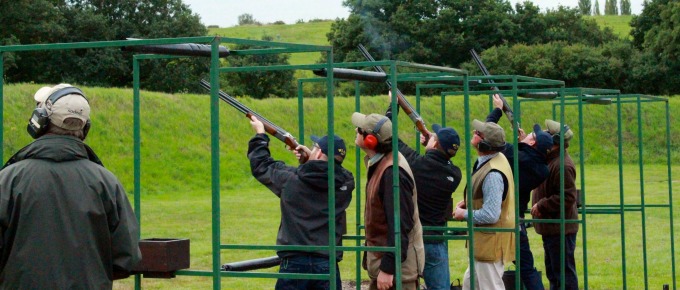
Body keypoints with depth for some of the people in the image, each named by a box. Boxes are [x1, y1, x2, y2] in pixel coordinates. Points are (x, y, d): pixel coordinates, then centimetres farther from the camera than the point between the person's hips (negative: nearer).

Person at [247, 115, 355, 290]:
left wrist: (260, 135, 27)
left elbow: (261, 166, 11)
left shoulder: (290, 179, -6)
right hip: (327, 264, 1)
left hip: (294, 263, -1)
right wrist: (311, 159, 20)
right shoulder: (345, 184, -3)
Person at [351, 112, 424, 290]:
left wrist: (388, 268, -24)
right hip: (382, 262, 10)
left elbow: (399, 226, -25)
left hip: (397, 269, -10)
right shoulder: (379, 165, 8)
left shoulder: (392, 173, -22)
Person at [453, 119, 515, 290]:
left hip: (491, 242, -11)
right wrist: (468, 202, 6)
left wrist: (464, 214, -15)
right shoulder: (494, 159, 5)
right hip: (485, 238, 11)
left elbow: (490, 215, -30)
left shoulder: (493, 174, -28)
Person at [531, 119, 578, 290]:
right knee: (553, 273, 20)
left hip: (560, 229, -11)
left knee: (564, 272, -5)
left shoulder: (562, 165, -22)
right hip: (551, 227, 11)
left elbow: (567, 198, -27)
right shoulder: (549, 159, 11)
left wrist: (541, 206, -19)